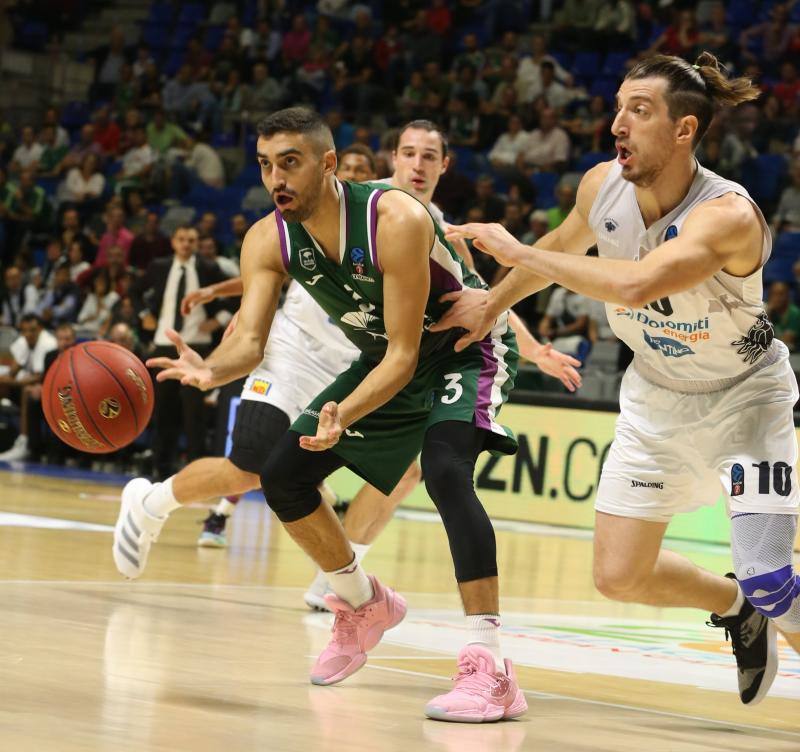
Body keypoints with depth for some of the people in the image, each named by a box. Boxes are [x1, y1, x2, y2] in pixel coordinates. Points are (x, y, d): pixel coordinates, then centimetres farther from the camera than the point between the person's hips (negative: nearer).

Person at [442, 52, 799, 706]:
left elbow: (636, 284, -48)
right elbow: (564, 246, 11)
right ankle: (736, 607, 33)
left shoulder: (729, 215, -33)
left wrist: (520, 253, -40)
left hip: (743, 399, -6)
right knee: (619, 576, 4)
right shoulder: (602, 186, -13)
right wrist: (492, 305, 20)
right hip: (656, 398, 6)